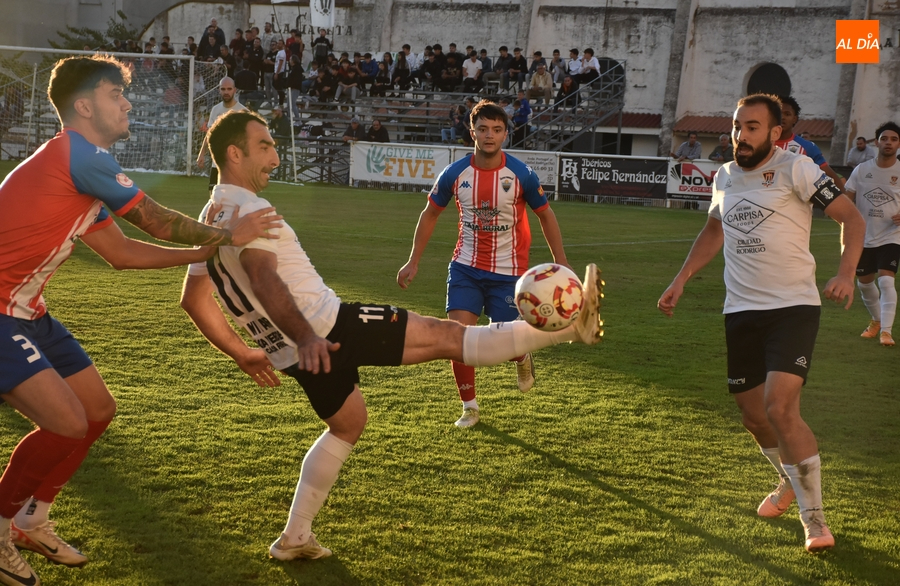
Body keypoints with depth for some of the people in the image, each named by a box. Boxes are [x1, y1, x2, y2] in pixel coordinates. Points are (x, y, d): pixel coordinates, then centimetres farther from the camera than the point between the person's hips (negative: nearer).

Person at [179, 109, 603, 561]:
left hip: (294, 349, 9)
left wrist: (242, 354, 25)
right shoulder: (245, 206, -14)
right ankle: (571, 324, -9)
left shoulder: (211, 219, 15)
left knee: (347, 423, 27)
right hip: (325, 328, -9)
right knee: (446, 336, -11)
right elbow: (263, 278, -31)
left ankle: (294, 538, 28)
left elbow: (193, 300, 21)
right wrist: (306, 338, -42)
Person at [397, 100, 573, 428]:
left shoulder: (521, 174, -13)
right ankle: (470, 407, 12)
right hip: (466, 267, 2)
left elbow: (545, 215, 1)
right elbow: (430, 213, 7)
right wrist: (413, 261, 6)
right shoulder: (455, 174, -8)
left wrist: (560, 263, -2)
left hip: (508, 271, -2)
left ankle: (523, 359, 39)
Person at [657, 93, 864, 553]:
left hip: (793, 308, -6)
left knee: (780, 408, -20)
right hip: (741, 312, 6)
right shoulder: (724, 176, 10)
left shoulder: (795, 170, -8)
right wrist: (680, 282, 21)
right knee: (754, 416, 11)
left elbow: (850, 216, -8)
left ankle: (813, 516, -4)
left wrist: (845, 273, -23)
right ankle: (791, 483, 41)